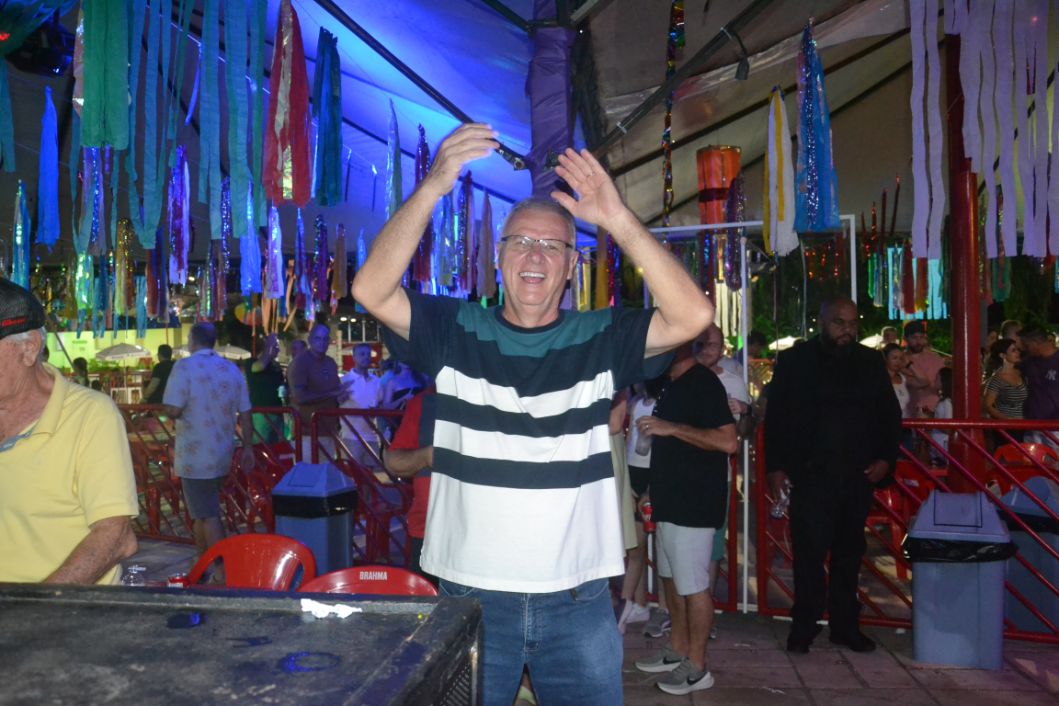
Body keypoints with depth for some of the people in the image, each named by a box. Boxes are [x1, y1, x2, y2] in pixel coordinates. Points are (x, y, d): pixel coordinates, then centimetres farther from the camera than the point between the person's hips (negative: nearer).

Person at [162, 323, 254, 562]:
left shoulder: (184, 367, -11)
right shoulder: (232, 369, 6)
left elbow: (173, 410, -19)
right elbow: (245, 414, 7)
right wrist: (248, 447, 13)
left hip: (195, 457, -6)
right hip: (222, 455, 6)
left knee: (207, 516, -1)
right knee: (203, 511, 21)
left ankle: (224, 573, 1)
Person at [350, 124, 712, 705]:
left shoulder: (601, 339, -1)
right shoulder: (454, 331, -1)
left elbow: (692, 316, -15)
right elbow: (371, 291, -14)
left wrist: (619, 220, -23)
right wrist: (433, 188, -24)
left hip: (578, 598, 1)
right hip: (470, 593, 0)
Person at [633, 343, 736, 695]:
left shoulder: (703, 383, -16)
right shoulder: (673, 385, 13)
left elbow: (728, 441, -25)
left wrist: (671, 427, -25)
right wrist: (656, 487, 21)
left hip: (693, 503, -10)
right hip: (671, 500, 10)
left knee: (693, 585, 0)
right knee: (672, 577, 17)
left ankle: (697, 667, 12)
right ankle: (677, 650, 31)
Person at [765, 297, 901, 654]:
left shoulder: (870, 362, 9)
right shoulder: (794, 360, 1)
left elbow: (890, 413, 14)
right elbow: (776, 417, 0)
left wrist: (885, 458, 3)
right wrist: (775, 467, -5)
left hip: (858, 476, 3)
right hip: (810, 475, -3)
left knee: (849, 554, 11)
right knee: (809, 552, 0)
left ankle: (846, 625, 23)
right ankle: (804, 627, 12)